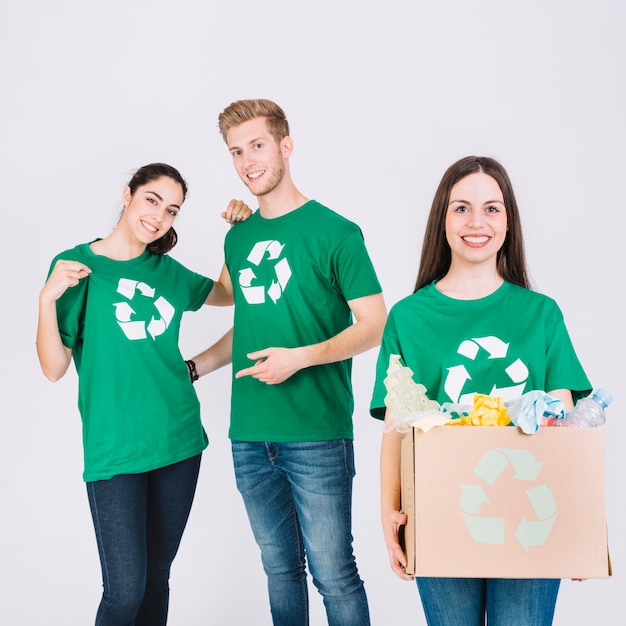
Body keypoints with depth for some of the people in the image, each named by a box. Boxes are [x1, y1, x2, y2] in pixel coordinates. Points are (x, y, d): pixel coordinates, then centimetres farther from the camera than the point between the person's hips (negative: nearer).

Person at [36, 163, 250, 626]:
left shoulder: (167, 271, 8)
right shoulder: (77, 266, -4)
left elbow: (228, 293, 24)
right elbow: (54, 369, -7)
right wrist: (48, 299, -22)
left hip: (179, 443, 5)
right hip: (116, 450, -4)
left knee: (157, 578, 13)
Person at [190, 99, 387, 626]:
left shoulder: (335, 232, -6)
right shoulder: (238, 237, 12)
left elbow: (374, 325, -7)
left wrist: (300, 357, -18)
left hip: (317, 437, -5)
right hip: (250, 437, 6)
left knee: (333, 572, 2)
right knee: (280, 567, 17)